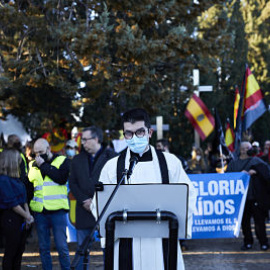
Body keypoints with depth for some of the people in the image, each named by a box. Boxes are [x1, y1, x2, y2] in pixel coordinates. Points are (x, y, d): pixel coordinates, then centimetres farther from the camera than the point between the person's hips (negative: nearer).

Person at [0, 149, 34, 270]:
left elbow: (23, 199, 14)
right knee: (11, 252, -2)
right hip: (10, 218, -9)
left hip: (20, 219, 9)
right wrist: (27, 216, -10)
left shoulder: (15, 179, 11)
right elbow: (12, 203, -17)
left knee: (19, 251, 12)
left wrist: (28, 214, 1)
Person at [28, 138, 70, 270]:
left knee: (62, 246, -1)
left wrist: (43, 165, -11)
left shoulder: (62, 161, 4)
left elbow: (61, 178, -13)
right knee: (43, 247, 8)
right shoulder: (32, 165, 14)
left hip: (57, 210, -3)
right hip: (39, 211, 3)